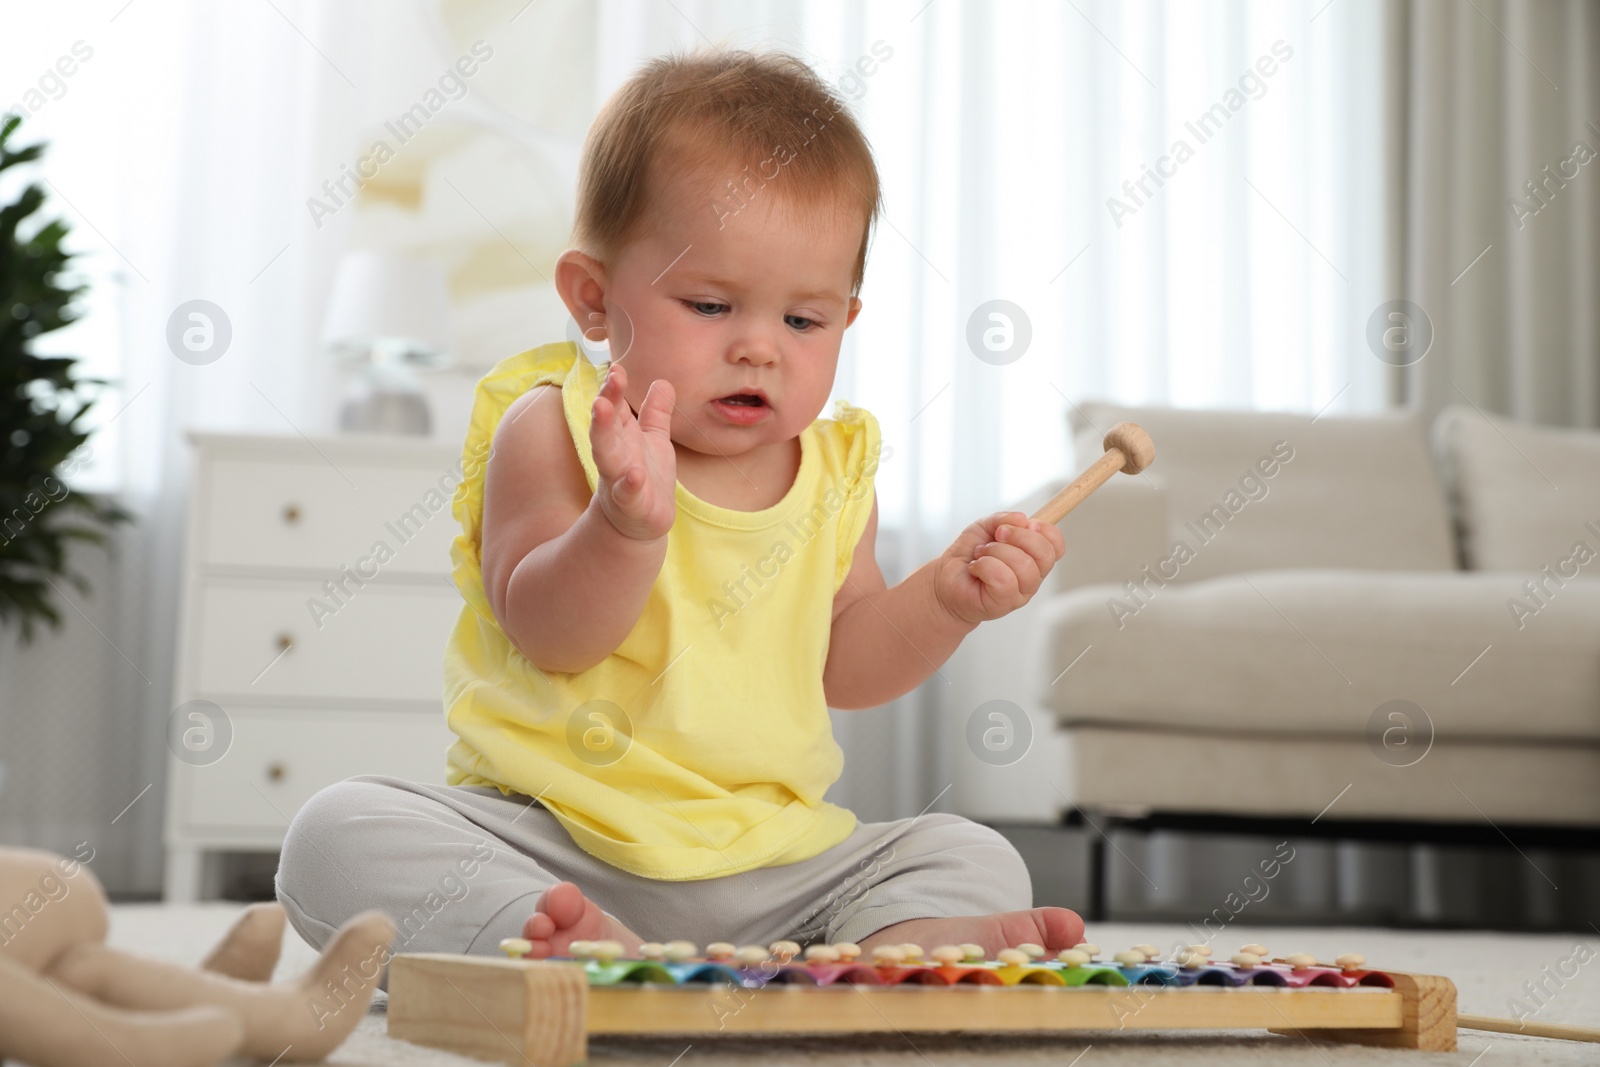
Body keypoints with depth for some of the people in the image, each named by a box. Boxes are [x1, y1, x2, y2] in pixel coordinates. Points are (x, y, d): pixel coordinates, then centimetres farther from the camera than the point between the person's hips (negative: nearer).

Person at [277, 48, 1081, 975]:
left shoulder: (835, 472, 8)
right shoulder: (555, 430, -5)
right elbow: (546, 636, -15)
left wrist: (947, 598, -3)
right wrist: (627, 525, -34)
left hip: (768, 858, 4)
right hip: (543, 840, -3)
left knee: (977, 860, -11)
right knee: (341, 835, -26)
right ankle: (598, 952, -44)